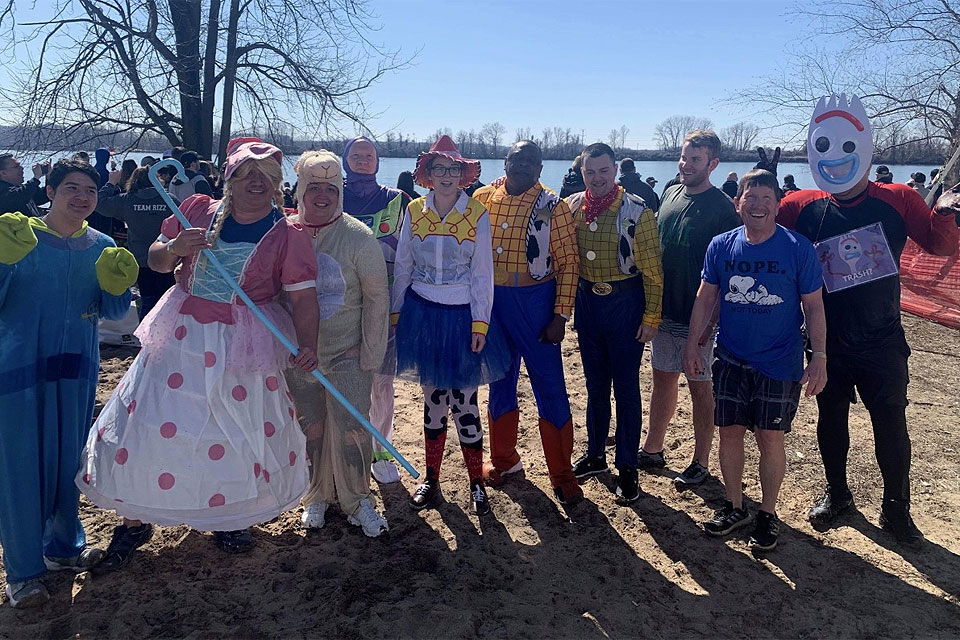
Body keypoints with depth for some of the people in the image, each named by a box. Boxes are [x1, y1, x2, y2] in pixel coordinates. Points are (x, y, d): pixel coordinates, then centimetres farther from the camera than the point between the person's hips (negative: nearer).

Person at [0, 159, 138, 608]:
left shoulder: (101, 247, 3)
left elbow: (114, 312, 7)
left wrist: (116, 288, -13)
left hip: (76, 369, 4)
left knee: (69, 459, 15)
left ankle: (63, 547, 34)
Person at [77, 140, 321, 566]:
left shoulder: (287, 235, -8)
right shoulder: (197, 209, 1)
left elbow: (304, 296, -13)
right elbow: (155, 261, 10)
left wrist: (307, 345, -29)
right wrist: (175, 248, -14)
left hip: (243, 343, -2)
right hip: (182, 333, 3)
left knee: (239, 427, 8)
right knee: (150, 420, 5)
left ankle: (227, 517, 34)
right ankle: (135, 520, 26)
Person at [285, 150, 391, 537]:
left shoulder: (358, 237, -9)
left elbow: (377, 298, -7)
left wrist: (371, 356, -9)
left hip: (347, 353, -3)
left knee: (352, 428, -2)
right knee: (311, 427, 14)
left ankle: (357, 501, 20)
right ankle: (318, 496, 34)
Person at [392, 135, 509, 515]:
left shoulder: (477, 215, -2)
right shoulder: (414, 211, 3)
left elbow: (482, 273, -3)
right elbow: (402, 267, 7)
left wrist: (480, 323, -8)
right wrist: (395, 314, 5)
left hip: (462, 315, -2)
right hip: (422, 313, 2)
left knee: (464, 402, 1)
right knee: (432, 398, 11)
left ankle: (476, 483, 18)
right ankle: (431, 480, 25)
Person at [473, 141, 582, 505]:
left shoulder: (553, 207, -4)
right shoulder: (482, 199, 5)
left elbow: (568, 263, -6)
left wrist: (560, 316, -12)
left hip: (535, 301, -3)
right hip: (490, 301, 4)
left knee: (550, 386, 1)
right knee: (499, 381, 15)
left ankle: (562, 475, 13)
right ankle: (504, 459, 34)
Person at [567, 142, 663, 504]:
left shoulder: (636, 212, -12)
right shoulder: (572, 207, 1)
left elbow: (652, 269, -10)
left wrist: (651, 317, -12)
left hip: (624, 304, -4)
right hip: (586, 301, 4)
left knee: (626, 389, 4)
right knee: (595, 385, 16)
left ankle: (627, 468, 16)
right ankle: (595, 455, 31)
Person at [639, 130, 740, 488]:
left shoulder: (722, 207, -12)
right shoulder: (671, 194, 7)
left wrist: (710, 320, -17)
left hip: (697, 317, -6)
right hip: (663, 311, 6)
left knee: (700, 388, 7)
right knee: (662, 380, 17)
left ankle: (701, 463, 21)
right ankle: (652, 450, 32)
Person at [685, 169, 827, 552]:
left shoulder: (798, 248, -8)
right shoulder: (720, 246, 0)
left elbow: (814, 306, -3)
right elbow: (706, 298, 7)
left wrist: (819, 357, -8)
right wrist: (693, 344, 3)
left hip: (779, 363, -2)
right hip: (730, 359, 3)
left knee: (770, 438, 4)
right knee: (729, 432, 9)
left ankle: (768, 514, 24)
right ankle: (734, 507, 28)